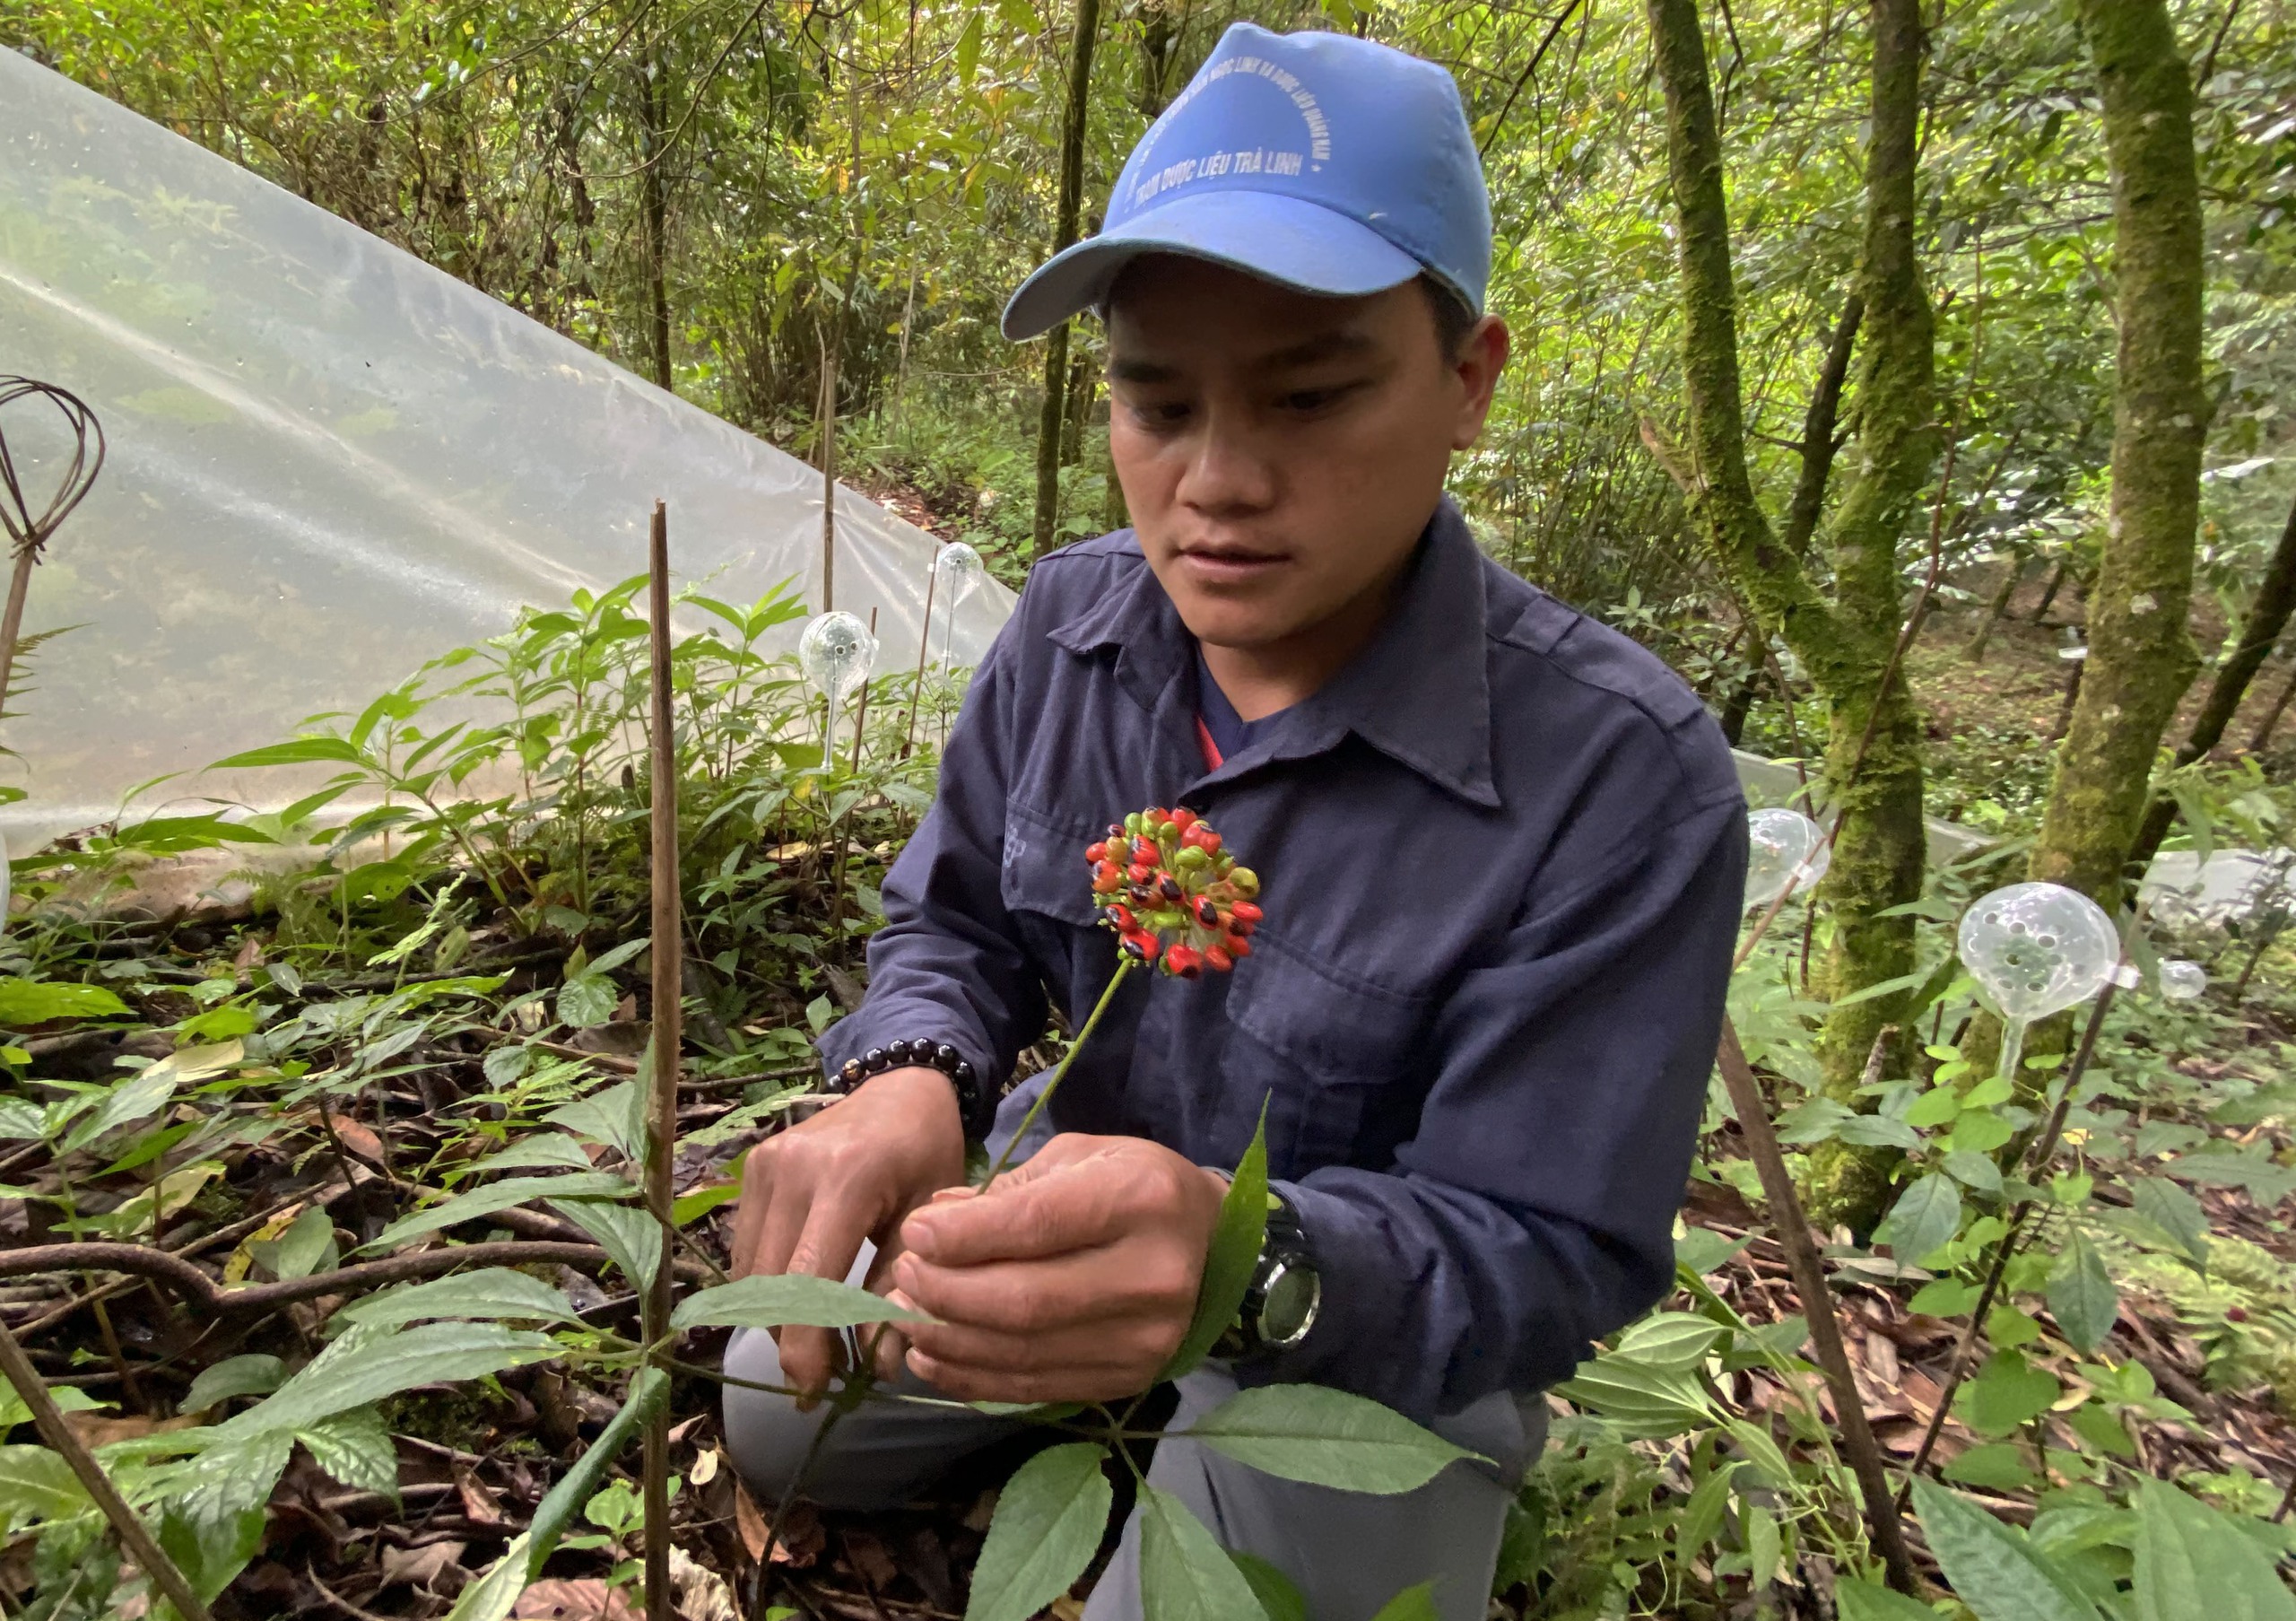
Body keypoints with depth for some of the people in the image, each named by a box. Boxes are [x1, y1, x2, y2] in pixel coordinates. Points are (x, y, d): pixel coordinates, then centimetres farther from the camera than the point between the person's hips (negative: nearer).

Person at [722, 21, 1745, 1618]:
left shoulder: (1624, 784, -30)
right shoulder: (1071, 619, -14)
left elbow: (1546, 1259, -24)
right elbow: (954, 928, -5)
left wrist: (1251, 1263, -46)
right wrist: (909, 1085, -30)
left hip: (1383, 1338, -4)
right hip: (1068, 1199, 5)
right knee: (779, 1427, 13)